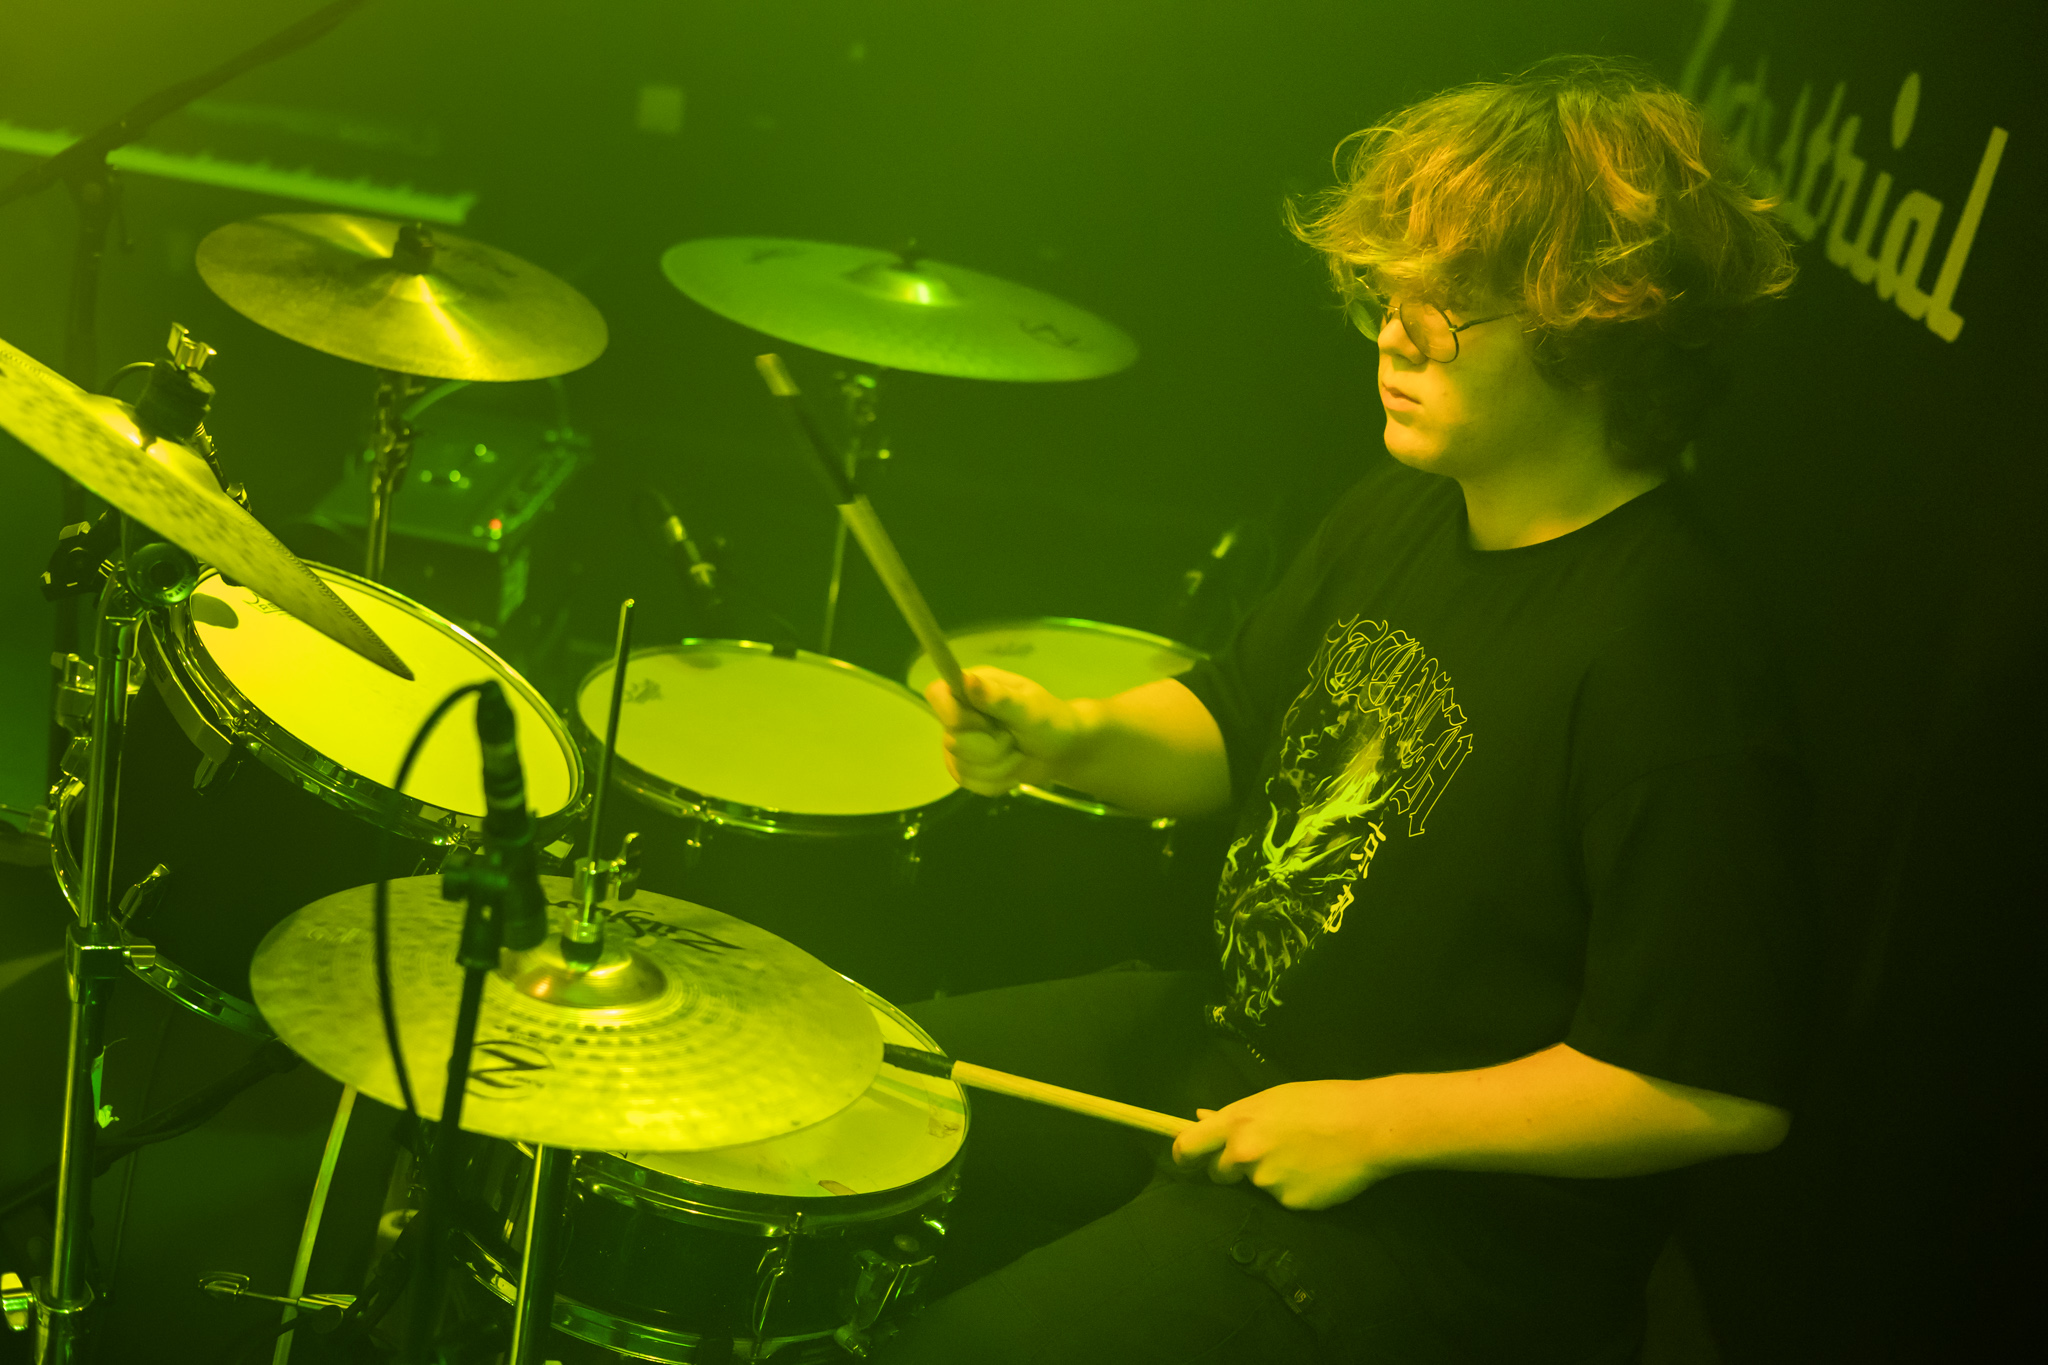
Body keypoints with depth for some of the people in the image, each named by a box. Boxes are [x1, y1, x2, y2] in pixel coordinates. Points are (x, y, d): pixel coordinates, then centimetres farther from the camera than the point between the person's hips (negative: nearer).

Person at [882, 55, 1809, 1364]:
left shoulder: (1668, 661, -28)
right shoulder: (1405, 512, -1)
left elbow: (1723, 1089, -26)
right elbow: (1232, 729, 12)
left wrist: (1381, 1121, -22)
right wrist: (1077, 738, -10)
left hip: (1447, 1227, -8)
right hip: (1237, 1036, 9)